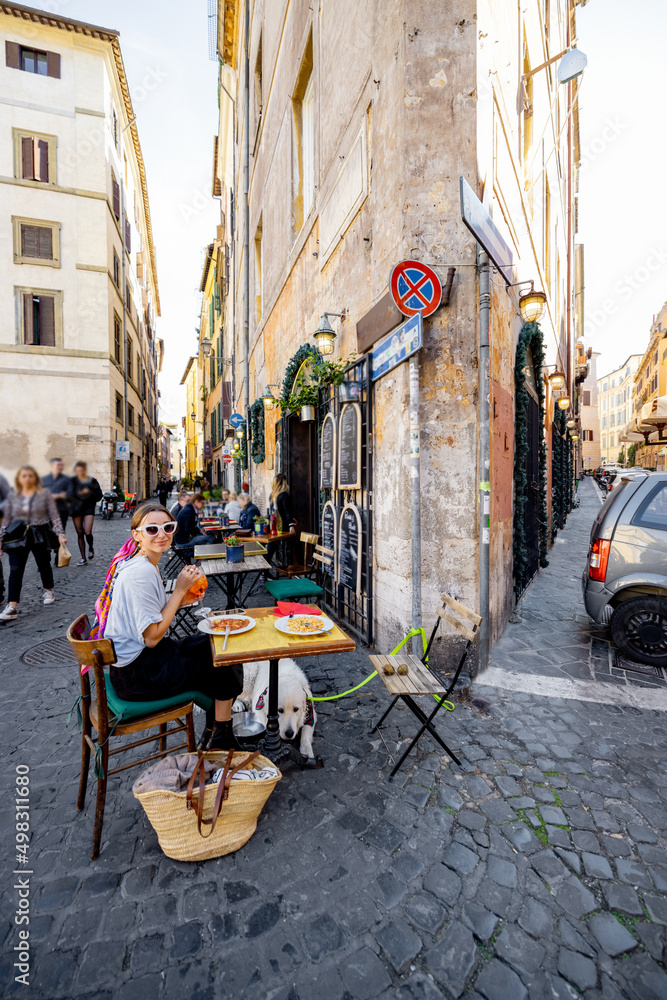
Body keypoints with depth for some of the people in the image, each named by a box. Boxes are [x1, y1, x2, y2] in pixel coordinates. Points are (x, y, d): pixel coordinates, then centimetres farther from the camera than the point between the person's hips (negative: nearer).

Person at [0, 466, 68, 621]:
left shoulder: (45, 494, -2)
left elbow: (54, 516, -5)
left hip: (40, 536, -1)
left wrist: (60, 534, -15)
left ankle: (48, 591, 40)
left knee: (44, 565, 14)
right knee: (15, 570, -7)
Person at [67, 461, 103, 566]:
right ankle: (83, 558, 11)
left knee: (88, 532, -15)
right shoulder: (73, 481, 3)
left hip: (89, 508, -1)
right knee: (80, 533, 4)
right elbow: (69, 496, -5)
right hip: (76, 509, 1)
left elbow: (99, 496, 2)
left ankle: (90, 548, 18)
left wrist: (89, 493, -13)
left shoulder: (92, 481, 3)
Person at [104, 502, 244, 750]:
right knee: (227, 663, -1)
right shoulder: (141, 573, -26)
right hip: (136, 676, -9)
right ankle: (220, 741, 21)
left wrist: (182, 600, -3)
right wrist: (179, 590, -21)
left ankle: (212, 737, 25)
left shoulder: (144, 565, 5)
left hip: (143, 658, 9)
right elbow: (152, 637, -25)